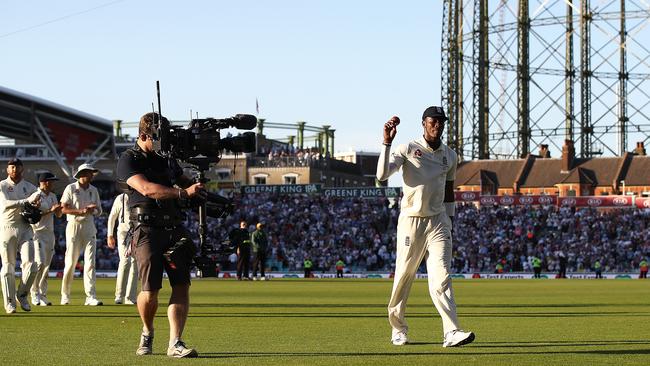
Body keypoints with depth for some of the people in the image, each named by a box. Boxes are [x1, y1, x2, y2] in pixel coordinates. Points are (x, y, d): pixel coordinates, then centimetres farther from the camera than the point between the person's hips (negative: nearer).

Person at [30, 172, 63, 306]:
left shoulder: (53, 196, 14)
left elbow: (59, 214, 15)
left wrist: (61, 207, -7)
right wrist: (50, 211, -22)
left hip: (50, 232, 7)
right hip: (37, 232, -7)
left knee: (47, 265, 5)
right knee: (40, 263, -15)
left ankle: (43, 295, 9)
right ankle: (35, 294, -7)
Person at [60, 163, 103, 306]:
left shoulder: (94, 190, 13)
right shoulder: (71, 188, -1)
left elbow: (99, 211, 13)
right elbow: (63, 209, -8)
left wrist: (92, 210, -11)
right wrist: (81, 211, -19)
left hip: (89, 227, 4)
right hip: (74, 226, -4)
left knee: (90, 262, -6)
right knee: (70, 262, -2)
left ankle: (90, 296, -11)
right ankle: (65, 295, 10)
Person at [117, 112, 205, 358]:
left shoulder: (167, 158, 18)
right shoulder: (129, 159, -2)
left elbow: (185, 181, 34)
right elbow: (147, 189, -19)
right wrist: (184, 192, -26)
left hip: (174, 228, 6)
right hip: (147, 229, -6)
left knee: (181, 285, -9)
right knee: (150, 291, -10)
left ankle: (175, 343, -11)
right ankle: (147, 333, 19)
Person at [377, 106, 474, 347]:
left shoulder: (450, 156, 10)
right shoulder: (408, 149, -4)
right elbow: (382, 174, -18)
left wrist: (449, 222, 19)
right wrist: (387, 142, -25)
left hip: (438, 221, 3)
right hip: (411, 221, -2)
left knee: (441, 278, -11)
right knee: (403, 276, 5)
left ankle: (452, 332, -22)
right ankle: (398, 328, 23)